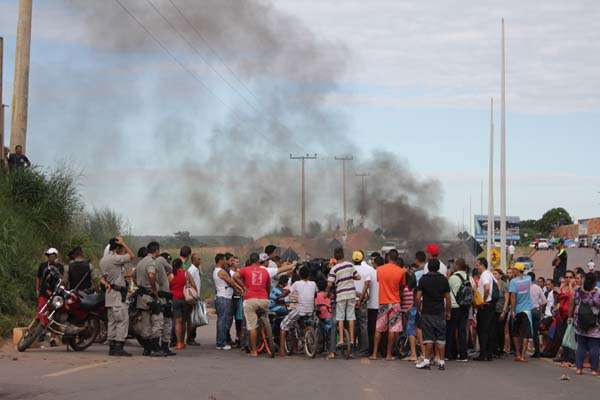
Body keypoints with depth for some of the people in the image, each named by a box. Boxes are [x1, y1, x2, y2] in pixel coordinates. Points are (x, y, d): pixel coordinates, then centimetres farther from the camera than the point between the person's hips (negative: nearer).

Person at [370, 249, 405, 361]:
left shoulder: (379, 270, -2)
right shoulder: (401, 271, -6)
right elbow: (402, 286, 5)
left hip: (382, 302, 2)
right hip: (395, 302, -2)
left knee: (379, 329, 9)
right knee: (392, 329, 2)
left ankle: (374, 353, 9)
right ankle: (389, 354, 3)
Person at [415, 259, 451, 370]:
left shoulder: (423, 279, -2)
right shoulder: (443, 279, 2)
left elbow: (418, 297, -5)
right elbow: (448, 298, 2)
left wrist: (418, 309, 8)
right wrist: (448, 312, 12)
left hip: (427, 312, -1)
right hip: (440, 313, 1)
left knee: (428, 338, 3)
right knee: (441, 338, 3)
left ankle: (427, 361, 1)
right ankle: (441, 362, 3)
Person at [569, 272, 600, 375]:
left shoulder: (577, 292, -4)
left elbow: (572, 306, 6)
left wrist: (571, 316, 19)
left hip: (580, 325, 3)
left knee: (581, 346, 12)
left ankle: (579, 368, 12)